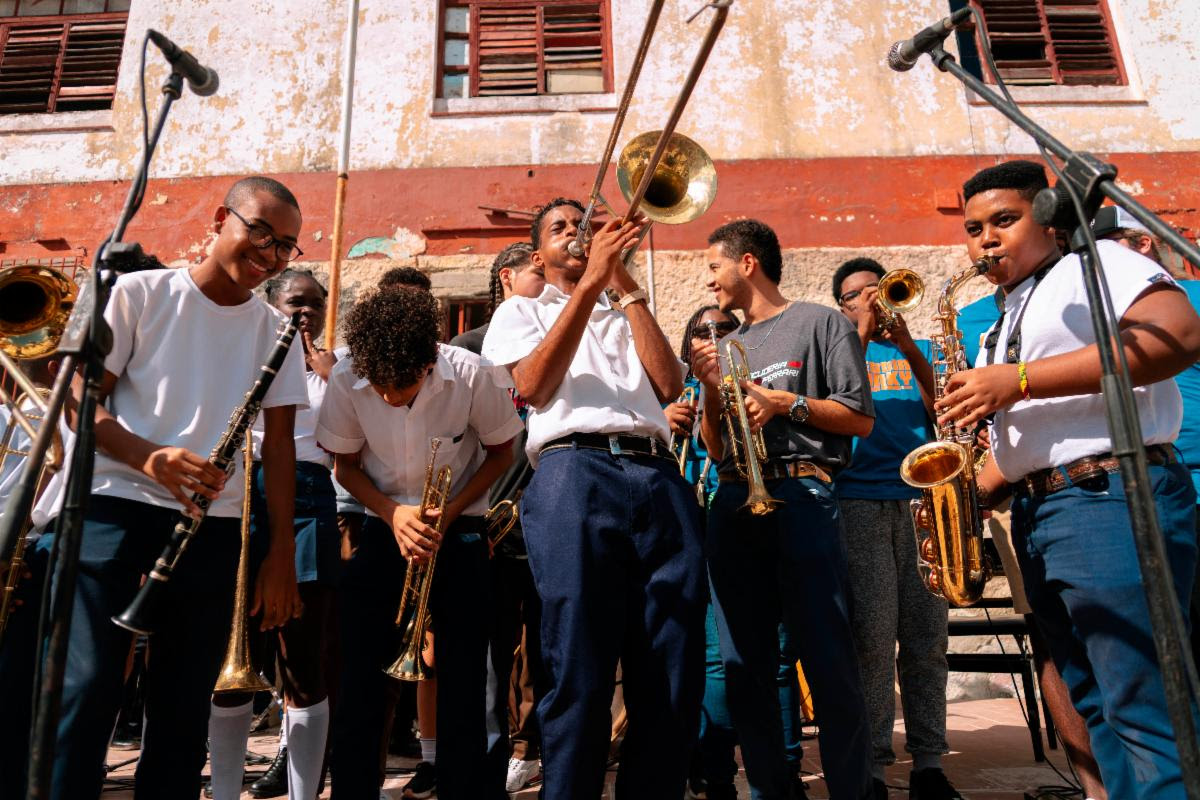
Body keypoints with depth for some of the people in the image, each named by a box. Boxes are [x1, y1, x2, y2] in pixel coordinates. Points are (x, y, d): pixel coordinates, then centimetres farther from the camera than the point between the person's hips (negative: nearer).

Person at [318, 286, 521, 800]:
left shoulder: (468, 375, -20)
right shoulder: (346, 381, -16)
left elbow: (501, 451, -4)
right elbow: (346, 466, -1)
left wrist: (450, 512, -17)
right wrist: (394, 513, -19)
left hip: (458, 531, -1)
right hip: (383, 527, 2)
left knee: (463, 684, 1)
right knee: (360, 677, 2)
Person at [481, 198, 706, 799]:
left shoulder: (626, 316, 30)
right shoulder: (521, 311, 21)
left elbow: (668, 385, 10)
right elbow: (536, 386, -1)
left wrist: (626, 285, 10)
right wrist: (591, 281, -3)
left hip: (660, 478, 4)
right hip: (574, 471, -3)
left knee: (675, 676, 2)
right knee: (579, 672, -6)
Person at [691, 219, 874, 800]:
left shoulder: (819, 322, 8)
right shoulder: (724, 346, 22)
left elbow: (860, 419, 1)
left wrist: (785, 401, -9)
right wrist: (711, 388, 3)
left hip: (801, 495, -5)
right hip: (732, 502, 5)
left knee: (828, 661, -5)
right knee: (744, 666, 6)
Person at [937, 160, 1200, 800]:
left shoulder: (1093, 263, 2)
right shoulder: (1003, 328, 24)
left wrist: (1019, 379, -20)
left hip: (1112, 498, -8)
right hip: (1036, 516, 9)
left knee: (1147, 716, -8)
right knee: (1100, 709, 13)